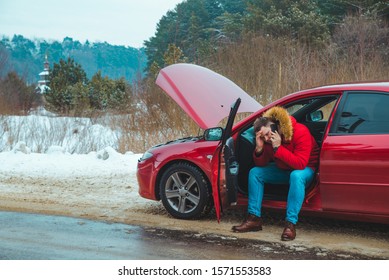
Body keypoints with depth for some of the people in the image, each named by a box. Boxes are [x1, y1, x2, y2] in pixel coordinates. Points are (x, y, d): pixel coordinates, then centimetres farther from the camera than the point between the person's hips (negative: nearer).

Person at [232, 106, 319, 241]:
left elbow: (300, 164, -36)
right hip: (284, 169, 7)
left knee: (296, 176, -40)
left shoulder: (300, 132, -29)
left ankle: (291, 224, -37)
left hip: (306, 168, -6)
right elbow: (261, 164, -5)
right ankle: (254, 218, -8)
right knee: (254, 172, -8)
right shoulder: (267, 139, -9)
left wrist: (278, 148, -39)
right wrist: (259, 148, -25)